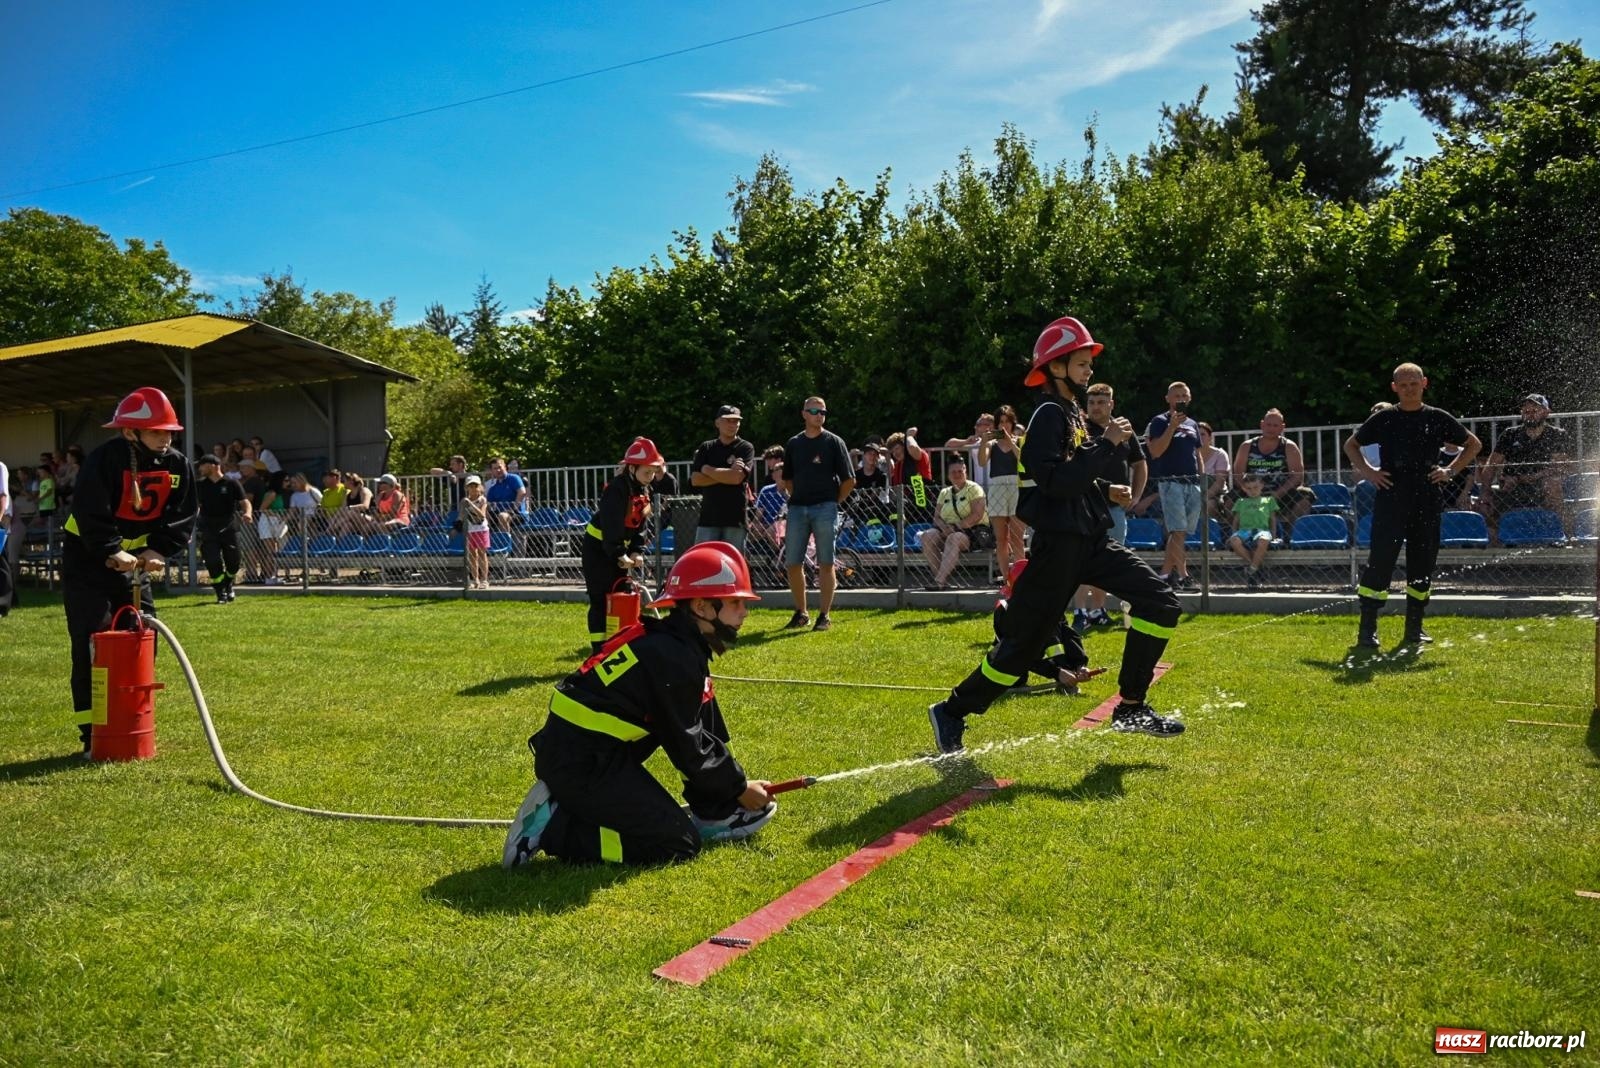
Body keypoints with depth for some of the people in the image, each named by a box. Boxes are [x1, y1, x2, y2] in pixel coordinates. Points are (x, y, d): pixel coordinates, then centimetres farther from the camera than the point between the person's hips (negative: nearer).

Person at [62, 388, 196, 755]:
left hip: (135, 560, 6)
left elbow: (182, 519, -4)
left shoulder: (179, 466, -4)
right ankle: (93, 733, 0)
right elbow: (89, 514, -27)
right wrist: (113, 552, -33)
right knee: (91, 646, -7)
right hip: (86, 560, -6)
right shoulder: (105, 460, -21)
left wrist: (156, 551, -16)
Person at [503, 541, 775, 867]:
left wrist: (736, 781, 17)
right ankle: (552, 827, -5)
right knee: (680, 844, -5)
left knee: (701, 709, 11)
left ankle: (712, 816, 17)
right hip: (580, 765, -10)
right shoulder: (675, 659, -19)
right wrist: (739, 787, 2)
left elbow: (704, 730, 17)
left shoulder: (675, 643, 10)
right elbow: (688, 748, -11)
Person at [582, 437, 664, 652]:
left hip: (619, 549, 9)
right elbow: (611, 526, -27)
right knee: (600, 601, -5)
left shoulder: (644, 491, 4)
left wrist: (637, 552, -7)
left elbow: (641, 525, 5)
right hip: (598, 548, -8)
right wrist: (619, 555, -25)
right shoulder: (617, 489, -23)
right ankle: (599, 650, -1)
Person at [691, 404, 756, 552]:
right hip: (708, 517, 2)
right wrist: (726, 475, -8)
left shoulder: (746, 448, 3)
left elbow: (737, 477, -13)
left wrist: (707, 469, -2)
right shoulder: (706, 448, 11)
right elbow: (695, 480, -1)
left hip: (735, 517, -2)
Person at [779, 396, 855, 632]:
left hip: (825, 508, -4)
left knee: (826, 564, -3)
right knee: (793, 563, 3)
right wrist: (797, 498, 11)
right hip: (797, 508, 4)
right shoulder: (794, 443, 12)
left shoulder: (833, 442, 2)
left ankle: (824, 615, 3)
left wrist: (835, 502, 1)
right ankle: (800, 613, 16)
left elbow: (849, 480, 1)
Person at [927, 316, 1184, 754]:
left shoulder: (1075, 414, 15)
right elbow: (1056, 481, -24)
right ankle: (952, 711, 13)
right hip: (1059, 543, -9)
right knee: (1023, 641, -3)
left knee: (1161, 604, 1)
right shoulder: (1048, 414, -13)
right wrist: (1106, 444, -20)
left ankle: (1131, 709, 10)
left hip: (1091, 540, 9)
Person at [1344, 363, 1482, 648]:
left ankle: (1414, 628, 19)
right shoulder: (1383, 419, 3)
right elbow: (1351, 445, 14)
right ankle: (1367, 629, -6)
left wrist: (1451, 471, 5)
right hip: (1390, 500, -2)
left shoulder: (1438, 418, 7)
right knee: (1379, 562, -9)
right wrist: (1367, 472, 1)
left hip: (1426, 502, 3)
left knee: (1423, 565, 7)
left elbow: (1474, 444, 18)